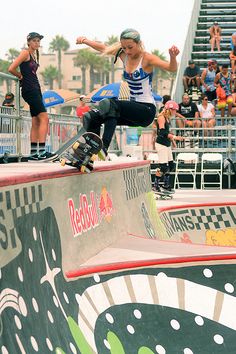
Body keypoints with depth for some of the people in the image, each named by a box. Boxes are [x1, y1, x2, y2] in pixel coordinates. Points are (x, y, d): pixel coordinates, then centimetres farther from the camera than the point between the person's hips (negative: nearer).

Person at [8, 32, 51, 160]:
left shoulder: (34, 54, 18)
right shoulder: (25, 53, -8)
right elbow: (11, 69, -15)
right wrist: (21, 76, -1)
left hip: (35, 89, 9)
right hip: (29, 90, -9)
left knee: (36, 122, 8)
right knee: (44, 118, -15)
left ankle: (33, 152, 10)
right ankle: (41, 150, -19)